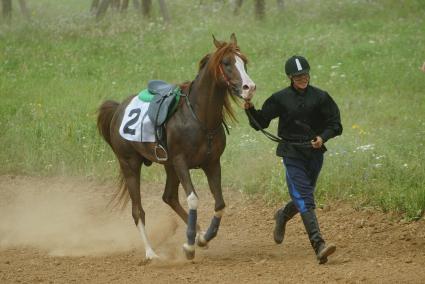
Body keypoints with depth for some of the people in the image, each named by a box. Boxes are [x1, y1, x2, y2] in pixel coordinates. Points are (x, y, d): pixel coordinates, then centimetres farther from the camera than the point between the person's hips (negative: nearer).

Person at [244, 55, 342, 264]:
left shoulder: (320, 97, 1)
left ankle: (282, 216, 52)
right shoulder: (281, 98, 1)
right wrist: (250, 110, -13)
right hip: (292, 154, -3)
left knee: (303, 198, 17)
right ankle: (319, 246, -25)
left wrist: (323, 137, -15)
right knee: (305, 199, -15)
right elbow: (261, 122, 5)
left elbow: (335, 125, 4)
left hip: (314, 153, 3)